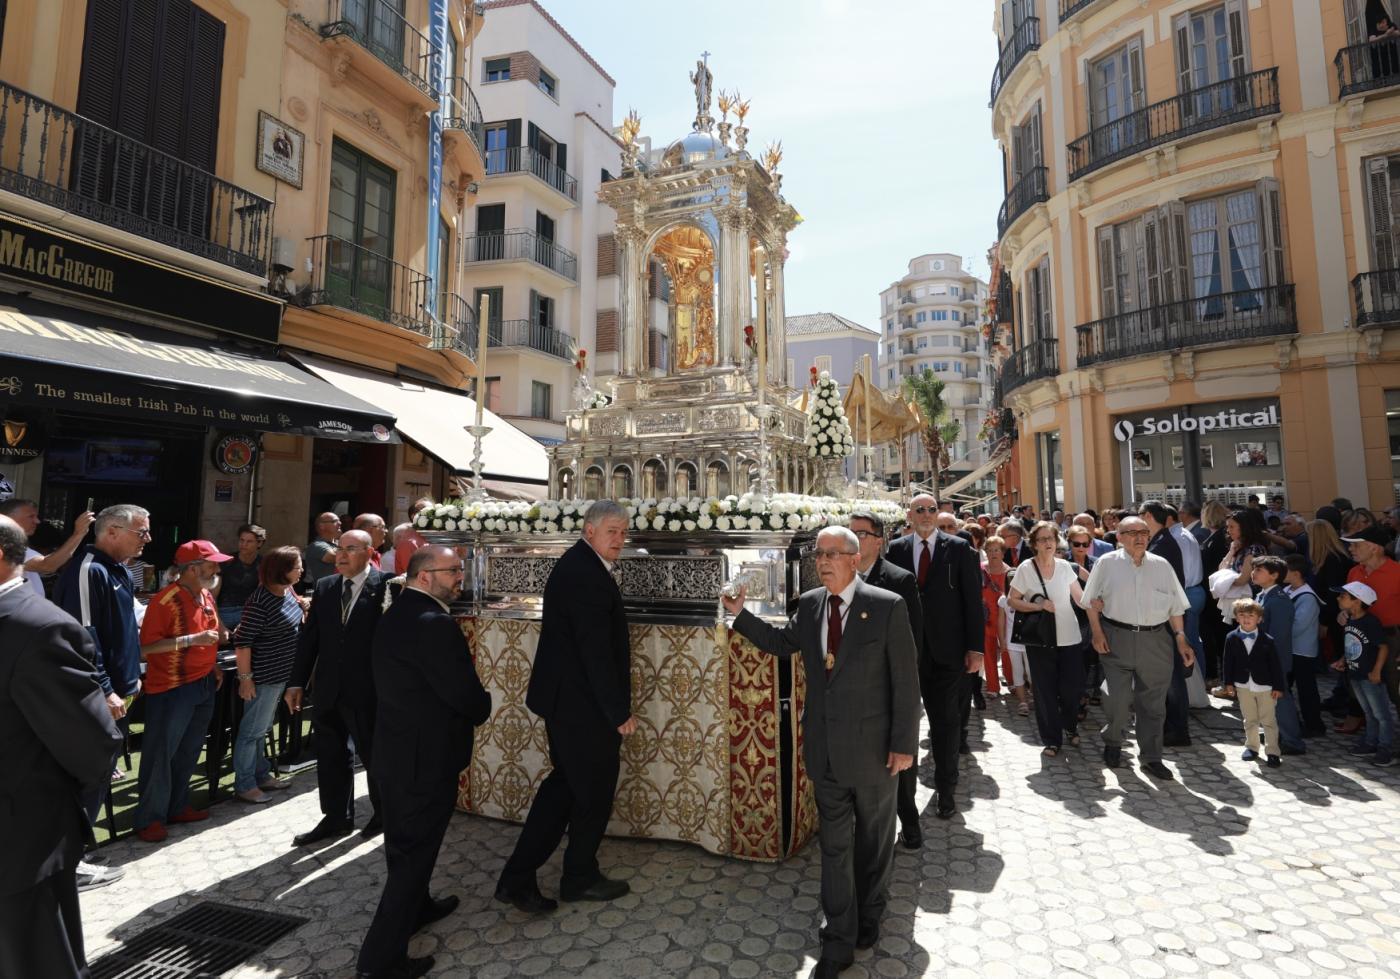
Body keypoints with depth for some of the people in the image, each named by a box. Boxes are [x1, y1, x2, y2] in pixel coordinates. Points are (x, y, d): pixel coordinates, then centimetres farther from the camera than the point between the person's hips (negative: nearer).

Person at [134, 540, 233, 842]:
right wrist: (192, 640, -27)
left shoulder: (206, 595, 6)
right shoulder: (165, 600, -19)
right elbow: (145, 647, -22)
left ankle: (177, 807, 30)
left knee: (188, 752, 17)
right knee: (160, 754, 3)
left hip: (203, 685, 8)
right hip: (171, 688, -8)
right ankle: (149, 817, 17)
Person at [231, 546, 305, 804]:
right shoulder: (259, 601, -22)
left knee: (262, 727, 21)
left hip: (282, 674, 9)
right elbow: (242, 641, -20)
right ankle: (244, 784, 20)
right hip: (263, 676, -9)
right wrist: (245, 677, -18)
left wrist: (304, 612, 4)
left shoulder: (288, 592, 2)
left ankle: (262, 775, 34)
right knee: (252, 730, 6)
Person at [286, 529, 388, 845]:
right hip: (328, 689, 6)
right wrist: (297, 682, 6)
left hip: (366, 690, -5)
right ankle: (336, 818, 34)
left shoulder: (384, 587, -13)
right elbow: (309, 637, 7)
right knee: (331, 756, 16)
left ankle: (383, 812, 34)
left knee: (374, 754, 12)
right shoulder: (324, 587, 6)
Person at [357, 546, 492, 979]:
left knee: (406, 840, 25)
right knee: (415, 847, 5)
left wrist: (470, 703, 6)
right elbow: (467, 696, -25)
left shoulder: (396, 615, 5)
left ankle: (415, 907, 46)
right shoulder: (434, 624, -26)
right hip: (425, 755, -10)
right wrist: (483, 705, -3)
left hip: (395, 748, 10)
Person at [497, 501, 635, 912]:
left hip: (565, 699, 10)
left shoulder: (576, 565, 10)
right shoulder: (586, 574, -23)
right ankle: (581, 878, 32)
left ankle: (518, 878, 27)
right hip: (586, 706, -10)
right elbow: (596, 651, -24)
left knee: (566, 782, 20)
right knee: (595, 791, 10)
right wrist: (620, 712, -19)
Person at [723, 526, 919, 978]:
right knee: (834, 844, 13)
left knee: (873, 839, 20)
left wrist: (904, 743, -10)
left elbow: (905, 681, -11)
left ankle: (869, 914, 45)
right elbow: (781, 641, 16)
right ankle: (839, 942, 29)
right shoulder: (809, 604, -1)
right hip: (826, 749, 3)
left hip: (873, 747, -3)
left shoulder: (887, 606, -15)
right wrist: (740, 614, 4)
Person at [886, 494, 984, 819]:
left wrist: (976, 647, -7)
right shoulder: (896, 549, 3)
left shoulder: (959, 548, -1)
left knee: (947, 717, 6)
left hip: (949, 647, -1)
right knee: (936, 715, 12)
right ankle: (945, 775, 31)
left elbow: (973, 599, -3)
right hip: (915, 648, 2)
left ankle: (945, 787, 20)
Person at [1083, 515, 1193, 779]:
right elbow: (1093, 601, 4)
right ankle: (1113, 743, 27)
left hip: (1156, 640, 3)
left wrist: (1181, 639, 5)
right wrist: (1097, 634, -4)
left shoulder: (1161, 565, 7)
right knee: (1118, 698, 0)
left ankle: (1151, 757, 22)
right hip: (1117, 639, -2)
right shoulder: (1107, 564, 0)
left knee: (1153, 702, 8)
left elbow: (1175, 607, 11)